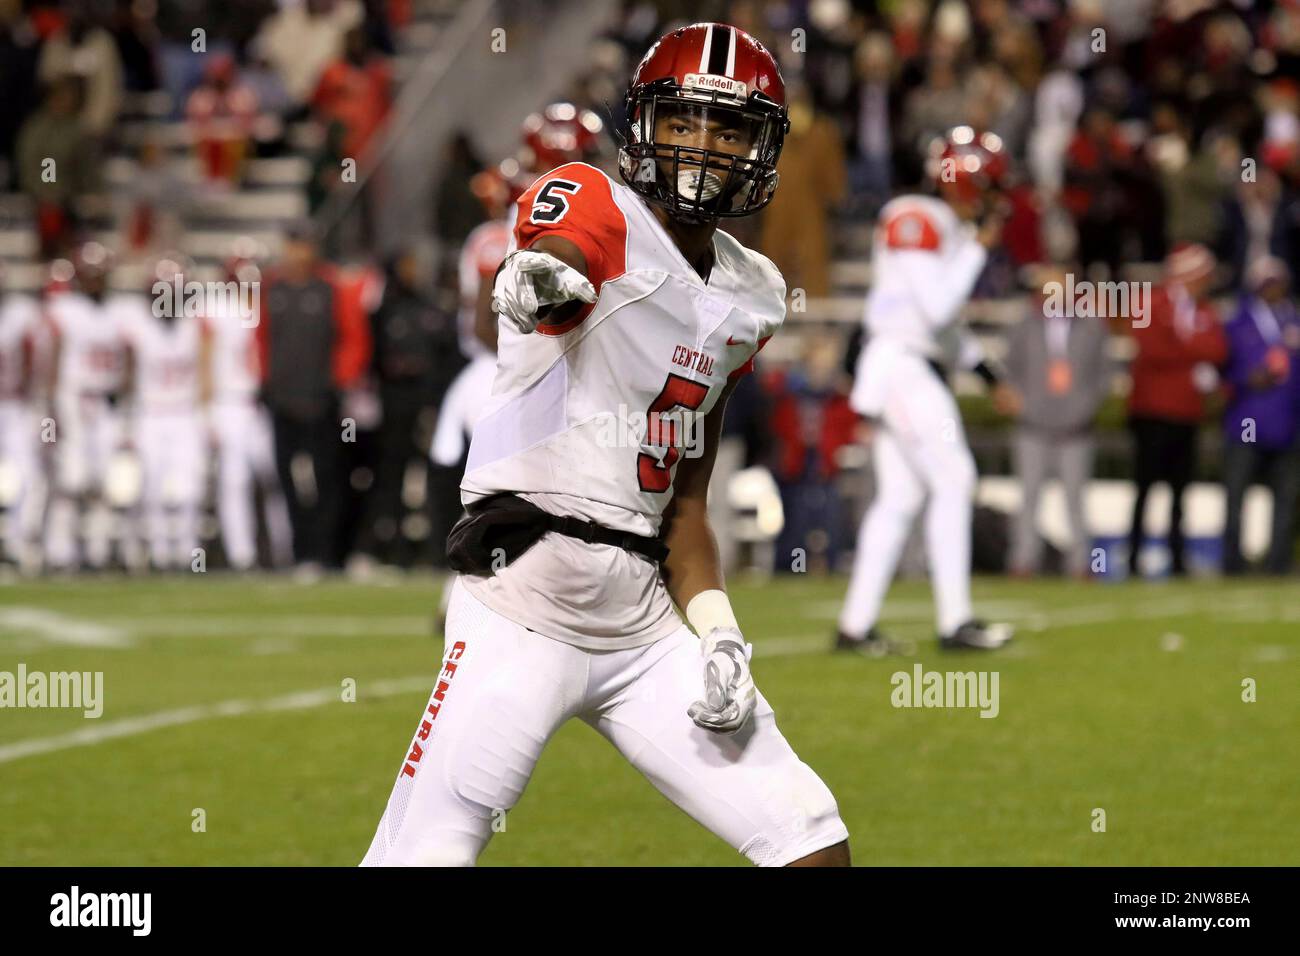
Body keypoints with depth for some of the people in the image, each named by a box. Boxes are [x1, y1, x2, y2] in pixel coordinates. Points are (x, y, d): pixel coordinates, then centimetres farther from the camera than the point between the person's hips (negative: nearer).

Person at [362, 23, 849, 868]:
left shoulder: (746, 296, 17)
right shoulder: (597, 212, -4)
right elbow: (556, 259, -31)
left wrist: (719, 635, 5)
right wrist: (543, 276, -56)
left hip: (643, 621, 7)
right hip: (526, 592, -7)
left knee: (815, 848, 2)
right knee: (424, 856, -12)